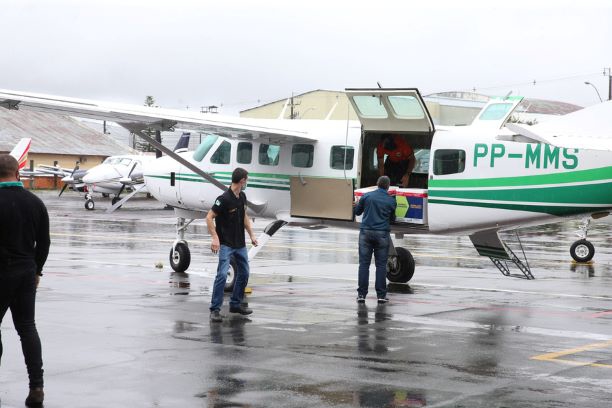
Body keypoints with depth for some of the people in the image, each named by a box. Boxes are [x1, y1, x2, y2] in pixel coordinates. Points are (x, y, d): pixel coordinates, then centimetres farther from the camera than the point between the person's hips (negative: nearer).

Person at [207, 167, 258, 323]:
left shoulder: (242, 197, 5)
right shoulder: (224, 199, -20)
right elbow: (209, 218, -19)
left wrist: (251, 234, 12)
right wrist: (215, 238, -26)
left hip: (240, 244, 8)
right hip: (226, 244, -8)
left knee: (244, 273, 12)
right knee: (222, 275, -16)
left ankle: (236, 304, 26)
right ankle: (215, 309, -11)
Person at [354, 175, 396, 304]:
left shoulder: (367, 196, -1)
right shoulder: (391, 201, 1)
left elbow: (357, 211, 11)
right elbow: (392, 219, 13)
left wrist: (358, 204, 32)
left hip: (366, 232, 0)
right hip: (382, 234, 0)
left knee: (364, 264, 3)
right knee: (381, 265, 4)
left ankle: (361, 294, 1)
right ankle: (381, 295, 3)